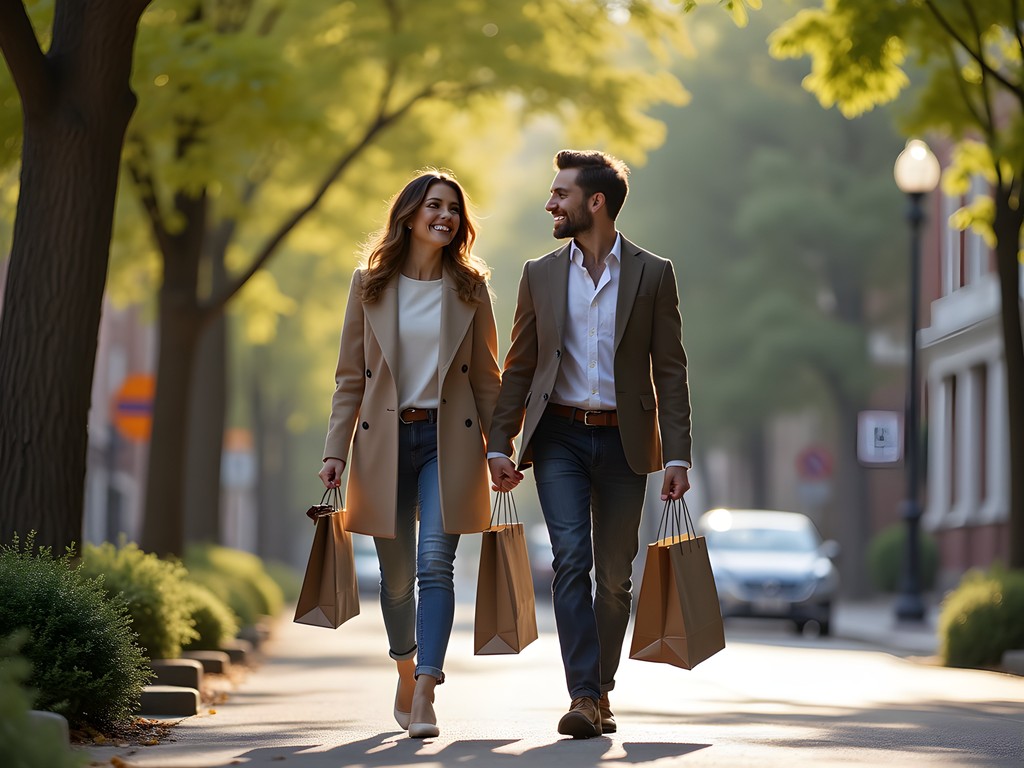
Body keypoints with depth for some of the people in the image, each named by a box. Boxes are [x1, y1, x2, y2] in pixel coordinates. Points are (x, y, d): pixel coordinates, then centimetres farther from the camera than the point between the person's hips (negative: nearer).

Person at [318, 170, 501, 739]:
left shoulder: (470, 288, 5)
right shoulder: (370, 285, 5)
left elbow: (486, 377, 8)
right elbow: (350, 377, 6)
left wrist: (500, 451, 2)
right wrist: (336, 451, -2)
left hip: (448, 440, -1)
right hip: (385, 440, 1)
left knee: (435, 564, -15)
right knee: (396, 575, 7)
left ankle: (425, 696, -20)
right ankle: (406, 674, 31)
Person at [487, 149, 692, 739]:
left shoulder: (653, 274, 2)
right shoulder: (541, 275, 8)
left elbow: (670, 370, 1)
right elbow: (519, 367, 11)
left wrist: (678, 455, -6)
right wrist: (499, 444, 2)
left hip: (623, 440, 0)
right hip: (559, 436, 0)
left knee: (615, 575, 6)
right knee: (571, 558, -14)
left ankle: (602, 692, 20)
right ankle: (584, 696, -16)